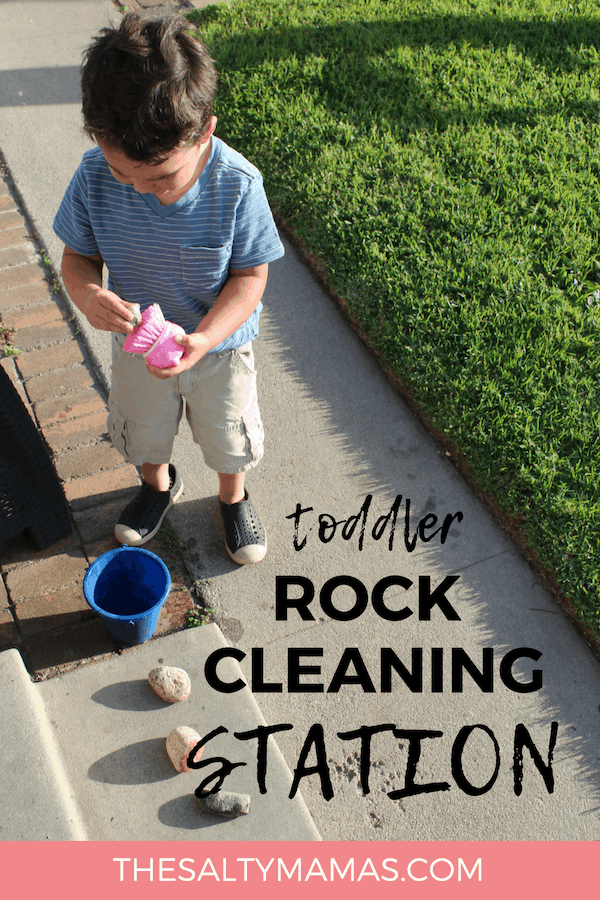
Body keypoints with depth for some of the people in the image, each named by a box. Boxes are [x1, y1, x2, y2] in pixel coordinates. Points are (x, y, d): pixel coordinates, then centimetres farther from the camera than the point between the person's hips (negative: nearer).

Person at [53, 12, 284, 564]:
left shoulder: (237, 185, -31)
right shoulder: (95, 176, -25)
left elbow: (250, 275, -20)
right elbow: (78, 255, -11)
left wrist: (203, 339, -36)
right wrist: (88, 294, -35)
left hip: (219, 344, -2)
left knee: (228, 435, 21)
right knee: (141, 429, 27)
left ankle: (233, 498, 55)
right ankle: (159, 485, 61)